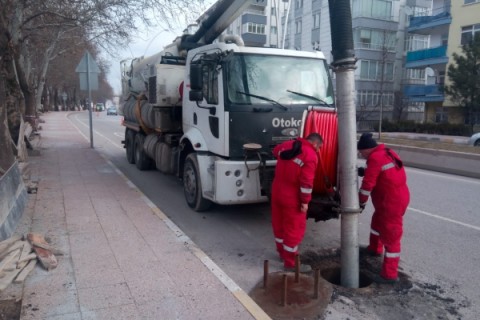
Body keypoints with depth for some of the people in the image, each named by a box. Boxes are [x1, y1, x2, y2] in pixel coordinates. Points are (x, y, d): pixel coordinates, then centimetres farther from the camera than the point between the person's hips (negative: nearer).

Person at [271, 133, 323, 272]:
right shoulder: (311, 155, -16)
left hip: (277, 192, 8)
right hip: (292, 197, -8)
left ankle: (282, 252, 40)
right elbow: (306, 181, -21)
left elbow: (275, 151, 29)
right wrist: (305, 201, -14)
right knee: (294, 229, 5)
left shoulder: (287, 145, 6)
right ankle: (290, 263, 14)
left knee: (279, 224, 21)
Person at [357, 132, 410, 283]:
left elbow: (368, 184, -20)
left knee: (391, 236, -5)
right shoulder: (387, 153, 10)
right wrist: (364, 171, 11)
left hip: (392, 202, -10)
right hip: (396, 197, 10)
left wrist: (361, 202, -8)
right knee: (377, 221, 29)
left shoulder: (375, 158, -21)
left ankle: (390, 274, 2)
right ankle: (374, 248, 50)